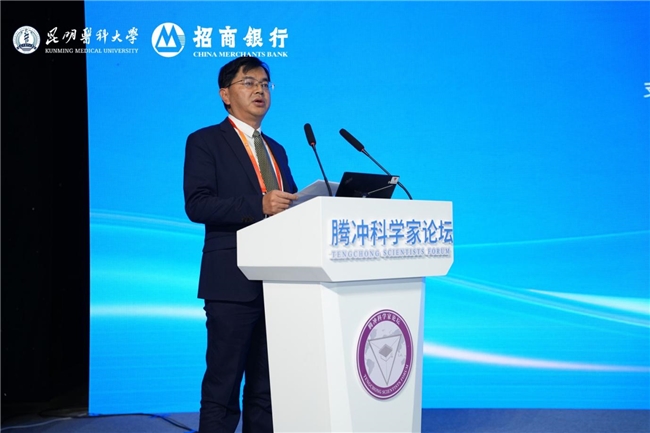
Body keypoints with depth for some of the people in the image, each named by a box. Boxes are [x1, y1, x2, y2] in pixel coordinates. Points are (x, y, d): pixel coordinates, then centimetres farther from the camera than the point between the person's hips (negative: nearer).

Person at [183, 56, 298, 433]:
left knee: (267, 386, 11)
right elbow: (197, 205, -13)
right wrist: (259, 204, -24)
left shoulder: (276, 150, 21)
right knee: (223, 384, -4)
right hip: (233, 281, -6)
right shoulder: (205, 142, 0)